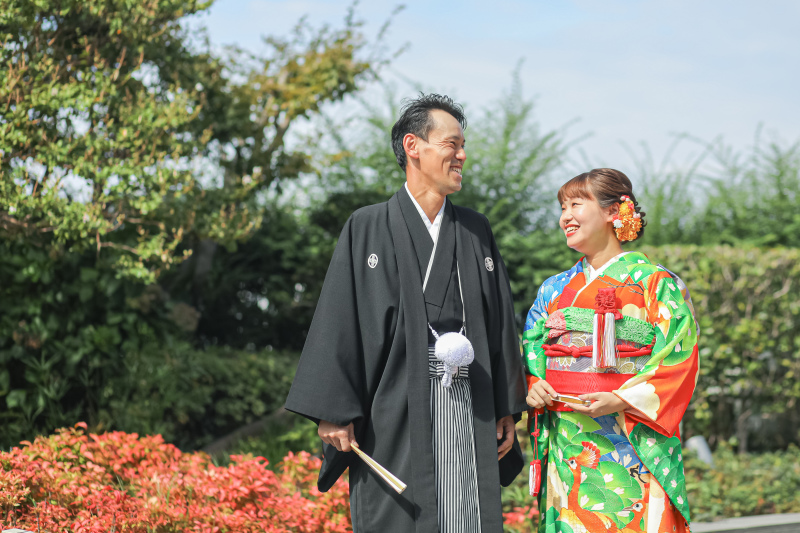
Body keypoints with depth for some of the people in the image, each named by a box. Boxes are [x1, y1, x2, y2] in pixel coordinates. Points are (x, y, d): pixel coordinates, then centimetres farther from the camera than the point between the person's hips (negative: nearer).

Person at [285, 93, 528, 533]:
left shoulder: (476, 231, 15)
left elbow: (500, 322, 16)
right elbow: (339, 321, -3)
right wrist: (333, 412, -9)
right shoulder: (367, 228, 2)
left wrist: (508, 409, 11)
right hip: (395, 411, -4)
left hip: (468, 413, 4)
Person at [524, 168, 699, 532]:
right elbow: (530, 353, 18)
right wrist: (532, 387, -4)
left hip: (630, 446, -4)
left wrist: (620, 400, -19)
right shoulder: (555, 290, 15)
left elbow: (678, 365, -8)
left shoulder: (658, 284, -1)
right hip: (565, 445, 4)